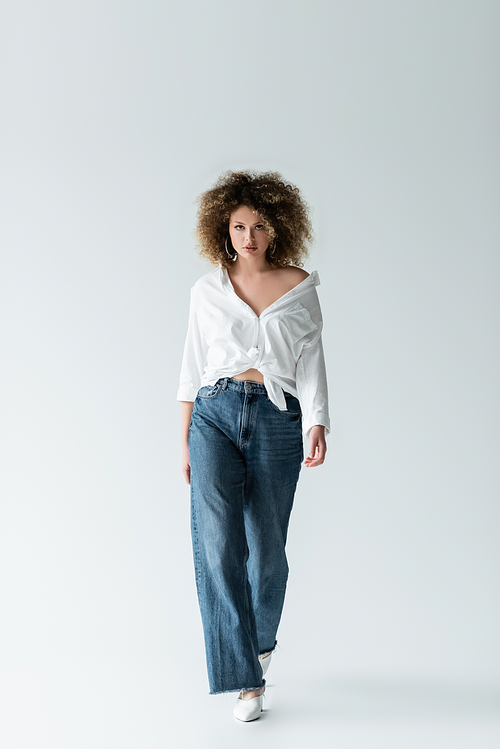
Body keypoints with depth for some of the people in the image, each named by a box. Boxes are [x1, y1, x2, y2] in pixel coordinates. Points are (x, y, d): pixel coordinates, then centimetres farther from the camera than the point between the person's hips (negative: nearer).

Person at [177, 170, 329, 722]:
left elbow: (311, 362, 3)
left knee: (267, 546, 6)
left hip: (277, 418, 0)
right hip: (215, 413, 0)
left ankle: (260, 640, 36)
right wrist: (185, 440, 11)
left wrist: (317, 425, -11)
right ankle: (244, 678, -7)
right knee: (219, 542, -13)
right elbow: (193, 367, 13)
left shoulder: (300, 288, 7)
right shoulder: (207, 290, 10)